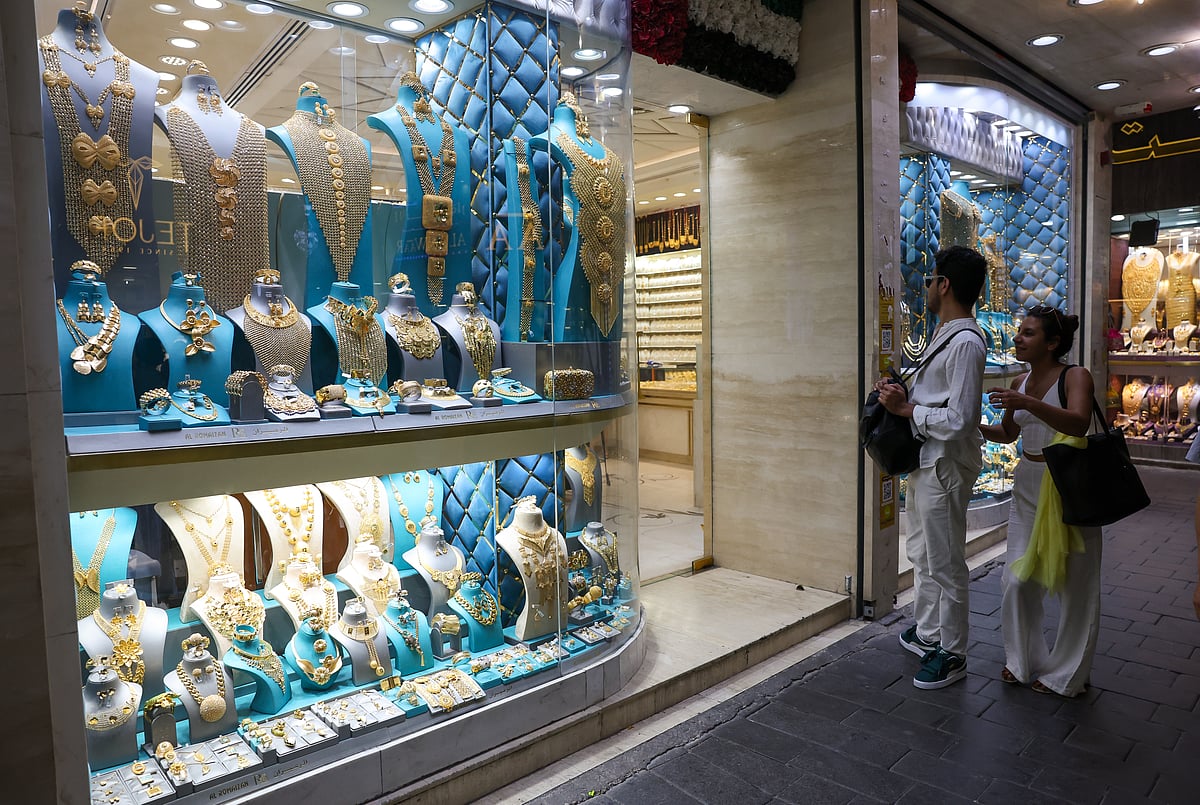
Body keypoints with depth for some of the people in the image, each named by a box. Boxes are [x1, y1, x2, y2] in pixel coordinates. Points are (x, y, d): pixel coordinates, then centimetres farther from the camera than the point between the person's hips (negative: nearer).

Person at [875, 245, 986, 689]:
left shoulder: (966, 344, -21)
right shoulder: (942, 334, 11)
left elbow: (959, 420, -26)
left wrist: (907, 409, -17)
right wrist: (903, 396, 1)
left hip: (946, 465, -10)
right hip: (924, 461, 10)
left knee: (945, 562, 3)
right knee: (921, 553, 22)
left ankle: (951, 653, 19)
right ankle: (927, 632, 38)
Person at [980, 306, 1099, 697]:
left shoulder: (1075, 376, -10)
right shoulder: (1020, 383, 8)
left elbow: (1079, 423, -29)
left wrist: (1029, 403, -39)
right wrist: (976, 427, 5)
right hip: (1026, 486, 6)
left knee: (1073, 583, 6)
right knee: (1018, 580, 7)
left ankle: (1066, 672, 22)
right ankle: (1023, 661, 24)